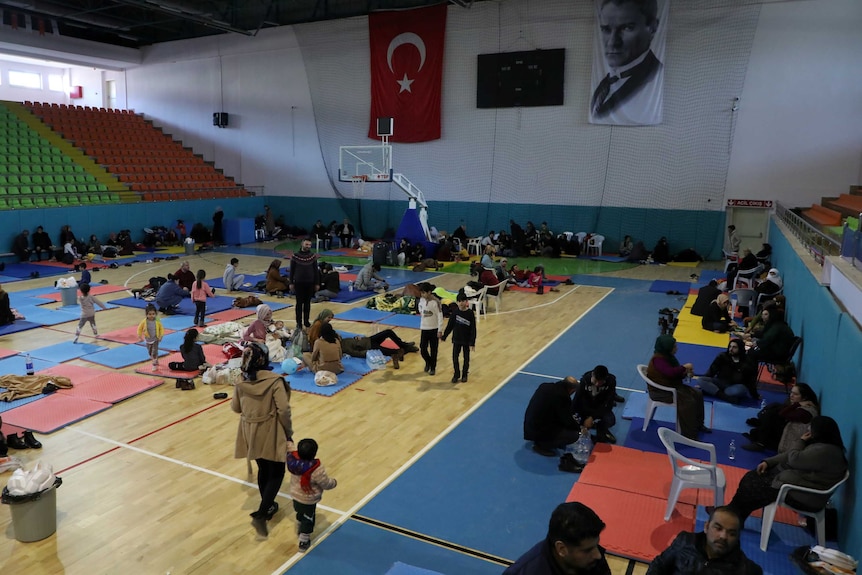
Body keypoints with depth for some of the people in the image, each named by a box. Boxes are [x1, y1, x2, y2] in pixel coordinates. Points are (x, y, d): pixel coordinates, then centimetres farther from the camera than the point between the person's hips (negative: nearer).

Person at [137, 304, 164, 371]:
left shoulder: (157, 321, -15)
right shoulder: (144, 321, -14)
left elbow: (161, 329, -4)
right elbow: (140, 328, -1)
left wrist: (161, 336, -11)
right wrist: (139, 336, -5)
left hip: (155, 339, -2)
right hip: (148, 339, 2)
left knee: (154, 352, -8)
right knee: (150, 352, 16)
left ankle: (155, 365, -2)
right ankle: (155, 360, 40)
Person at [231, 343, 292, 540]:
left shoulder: (242, 382, -3)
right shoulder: (274, 381, -19)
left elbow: (235, 407, 8)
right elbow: (283, 410, -20)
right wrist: (289, 433, -8)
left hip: (251, 433, 6)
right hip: (271, 433, -5)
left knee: (263, 470, 22)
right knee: (276, 473, 7)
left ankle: (268, 507, 37)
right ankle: (260, 515, -3)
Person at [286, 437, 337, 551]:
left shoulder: (293, 458, -21)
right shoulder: (316, 469, -36)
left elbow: (291, 448, 2)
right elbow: (326, 483, -22)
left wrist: (288, 441, 21)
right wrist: (334, 482, -2)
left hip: (296, 496, 7)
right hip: (308, 501, -7)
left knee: (300, 513, 33)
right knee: (308, 520, 16)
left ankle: (299, 530, 56)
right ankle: (303, 542, 29)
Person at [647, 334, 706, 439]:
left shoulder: (668, 356, 7)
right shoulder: (658, 359, -24)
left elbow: (675, 373, 15)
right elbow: (670, 373, -38)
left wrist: (686, 373, -6)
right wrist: (684, 367, -24)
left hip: (672, 385, 11)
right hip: (660, 391, -11)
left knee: (697, 394, 5)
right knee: (688, 401, -24)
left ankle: (698, 424, 15)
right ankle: (689, 434, -16)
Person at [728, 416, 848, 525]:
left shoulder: (825, 451, -26)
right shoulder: (823, 445, 9)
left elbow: (794, 459, -23)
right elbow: (789, 455, 11)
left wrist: (801, 441, -5)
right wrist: (768, 462, 2)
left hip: (806, 496, -10)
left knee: (753, 485, -7)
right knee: (751, 477, 3)